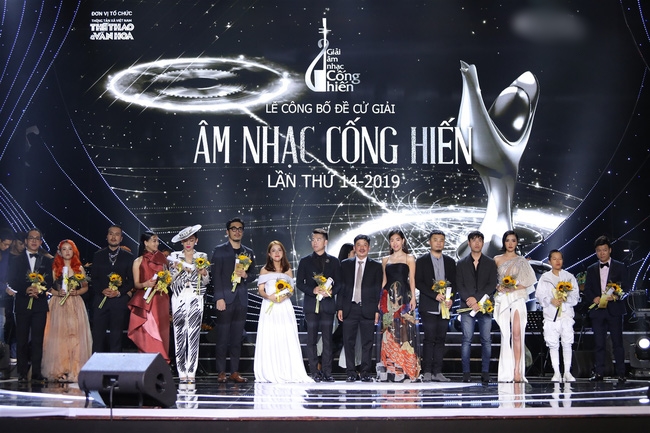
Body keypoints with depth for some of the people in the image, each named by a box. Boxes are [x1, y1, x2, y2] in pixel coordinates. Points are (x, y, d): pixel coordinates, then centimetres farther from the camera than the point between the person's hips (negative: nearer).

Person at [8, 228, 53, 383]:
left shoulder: (47, 261, 11)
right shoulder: (18, 260, 8)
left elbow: (49, 282, 3)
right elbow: (12, 282, 1)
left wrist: (39, 289, -16)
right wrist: (26, 290, -15)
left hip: (40, 303, 0)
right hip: (23, 304, 0)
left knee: (37, 340, -1)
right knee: (22, 340, 2)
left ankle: (37, 373, -1)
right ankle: (22, 373, 6)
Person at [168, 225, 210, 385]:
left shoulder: (202, 257, 10)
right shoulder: (175, 256, 8)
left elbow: (205, 282, 10)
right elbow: (170, 280, 6)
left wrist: (203, 274, -11)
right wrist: (177, 270, -12)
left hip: (196, 298, 0)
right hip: (179, 298, 0)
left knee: (194, 335, -4)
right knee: (180, 334, -4)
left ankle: (191, 372, -2)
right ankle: (182, 373, -1)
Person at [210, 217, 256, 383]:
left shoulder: (248, 252, 15)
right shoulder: (220, 250, 2)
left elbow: (253, 275, 18)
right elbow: (216, 275, -4)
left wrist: (245, 275, -6)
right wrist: (219, 298, -12)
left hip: (241, 300, 4)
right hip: (225, 299, -4)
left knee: (237, 338, 5)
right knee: (222, 337, -4)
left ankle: (235, 372, 7)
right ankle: (221, 372, 0)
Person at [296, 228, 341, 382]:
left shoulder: (334, 261, 10)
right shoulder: (305, 261, 9)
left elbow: (339, 282, 8)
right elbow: (299, 283, 5)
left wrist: (331, 291, -12)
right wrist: (313, 290, -11)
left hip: (327, 304, 0)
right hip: (311, 304, 0)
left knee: (327, 339, -2)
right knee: (312, 339, -1)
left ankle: (327, 371, 1)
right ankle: (314, 372, 2)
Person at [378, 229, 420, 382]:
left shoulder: (409, 258, 6)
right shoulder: (385, 260, 16)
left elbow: (412, 279, 1)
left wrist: (413, 297, -9)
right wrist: (380, 299, 12)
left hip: (404, 297, -3)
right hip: (388, 298, 3)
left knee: (403, 331, -7)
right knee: (388, 332, 0)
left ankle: (403, 369, -4)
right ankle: (390, 369, 3)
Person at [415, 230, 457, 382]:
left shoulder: (450, 262, 15)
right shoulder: (422, 261, 4)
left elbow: (454, 283, 13)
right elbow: (418, 282, -4)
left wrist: (450, 298, -5)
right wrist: (435, 295, -14)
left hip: (444, 306, 3)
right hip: (428, 307, -3)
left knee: (440, 339, 2)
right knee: (429, 339, -7)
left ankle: (437, 372, 4)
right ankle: (427, 372, -5)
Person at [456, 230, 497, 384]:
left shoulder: (490, 263, 12)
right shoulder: (461, 264, 13)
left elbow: (492, 285, 2)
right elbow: (459, 286, 5)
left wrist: (477, 298, -10)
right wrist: (470, 300, -11)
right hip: (467, 307, 0)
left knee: (486, 340, -2)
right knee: (466, 340, -6)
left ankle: (485, 373, 1)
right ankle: (466, 373, -5)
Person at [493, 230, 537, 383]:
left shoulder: (522, 261, 10)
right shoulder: (497, 260, 12)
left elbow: (528, 282, 4)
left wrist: (514, 287, -7)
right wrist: (498, 287, -5)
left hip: (517, 298, -1)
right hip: (502, 299, 1)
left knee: (517, 334, -13)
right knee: (505, 335, -2)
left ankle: (517, 371, -18)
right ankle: (507, 373, -2)